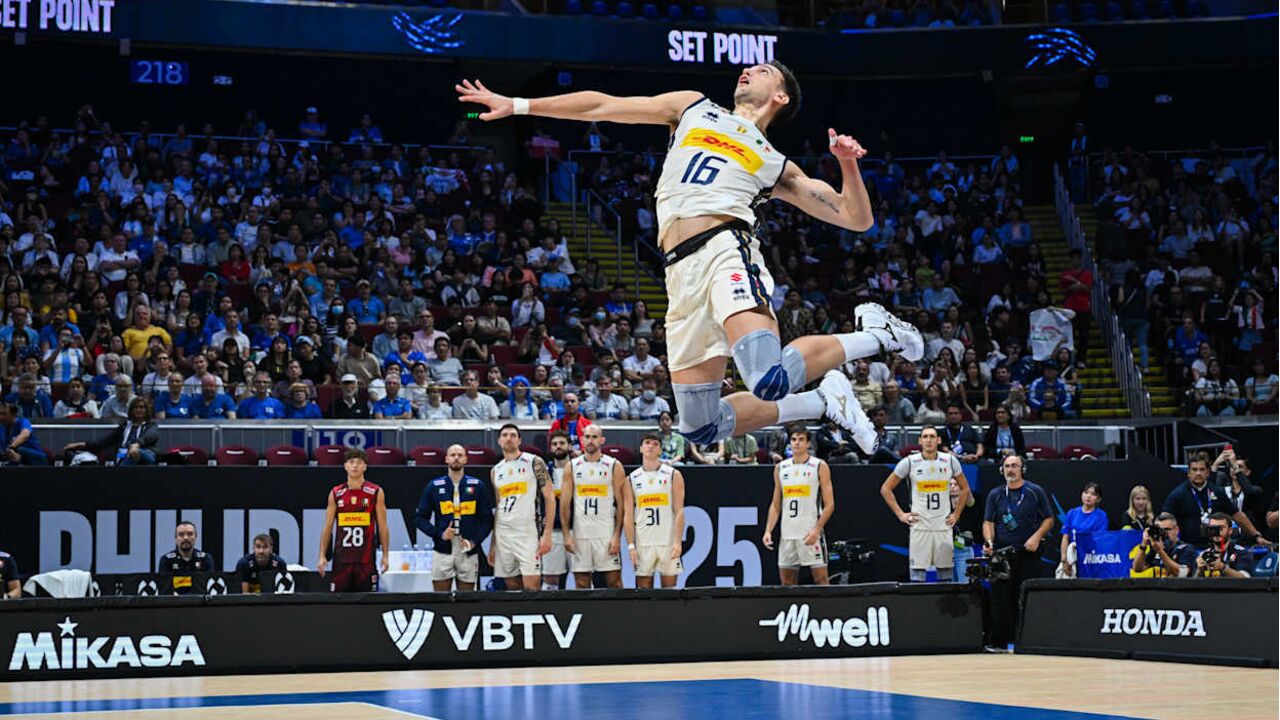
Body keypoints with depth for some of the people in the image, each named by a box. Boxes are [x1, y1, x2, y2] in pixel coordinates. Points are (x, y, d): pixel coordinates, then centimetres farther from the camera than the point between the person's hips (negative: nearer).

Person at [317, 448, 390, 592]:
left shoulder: (376, 493, 3)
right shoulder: (335, 494, 8)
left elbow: (383, 526, 4)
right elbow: (327, 527, 9)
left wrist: (385, 555, -2)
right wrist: (322, 556, 2)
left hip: (366, 558, -2)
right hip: (341, 558, 2)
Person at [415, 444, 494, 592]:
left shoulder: (478, 486, 5)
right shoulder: (434, 486, 5)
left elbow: (487, 519, 6)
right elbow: (420, 518, 6)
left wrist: (474, 540, -10)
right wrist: (439, 534, -10)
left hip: (468, 553, 0)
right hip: (443, 553, 0)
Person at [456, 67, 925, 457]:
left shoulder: (776, 166, 20)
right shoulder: (694, 109, 28)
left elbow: (857, 218, 18)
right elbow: (603, 106, 26)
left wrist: (847, 163, 2)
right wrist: (517, 106, 25)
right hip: (683, 273, 4)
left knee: (769, 379, -31)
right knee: (700, 427, -4)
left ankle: (872, 335, -5)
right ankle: (822, 403, 15)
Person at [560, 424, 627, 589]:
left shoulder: (614, 466, 2)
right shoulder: (572, 467, 8)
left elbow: (621, 505, -1)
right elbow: (565, 504, 6)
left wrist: (617, 536, -10)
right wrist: (567, 535, -3)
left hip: (607, 534, -2)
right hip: (579, 534, 2)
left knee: (614, 581, -3)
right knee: (581, 585, 4)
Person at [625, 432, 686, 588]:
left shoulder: (673, 475, 4)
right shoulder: (631, 479, 8)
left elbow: (679, 511, -1)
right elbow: (628, 515, 5)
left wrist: (678, 542, -11)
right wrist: (631, 545, -4)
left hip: (668, 542, -1)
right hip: (643, 543, 1)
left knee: (669, 591, 2)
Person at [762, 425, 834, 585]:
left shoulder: (820, 467, -1)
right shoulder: (780, 468, 12)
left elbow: (829, 504, -5)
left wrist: (816, 530, -16)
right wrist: (768, 530, 3)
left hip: (811, 534, -5)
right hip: (787, 535, 5)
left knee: (821, 580, -6)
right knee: (787, 583, 5)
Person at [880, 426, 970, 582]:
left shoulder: (950, 461, 4)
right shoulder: (910, 462, -2)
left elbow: (965, 489, 17)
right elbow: (886, 489, 5)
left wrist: (956, 515, 8)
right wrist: (900, 514, -1)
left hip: (944, 527, 2)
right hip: (919, 526, -2)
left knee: (946, 575, 4)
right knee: (917, 572, -4)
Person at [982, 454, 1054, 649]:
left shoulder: (1035, 492, 6)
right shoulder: (995, 494, 12)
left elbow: (1048, 520, 7)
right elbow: (988, 522, 9)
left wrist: (1037, 536, -9)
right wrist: (989, 541, -9)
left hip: (1028, 554, -2)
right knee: (1000, 599, -2)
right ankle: (997, 642, 2)